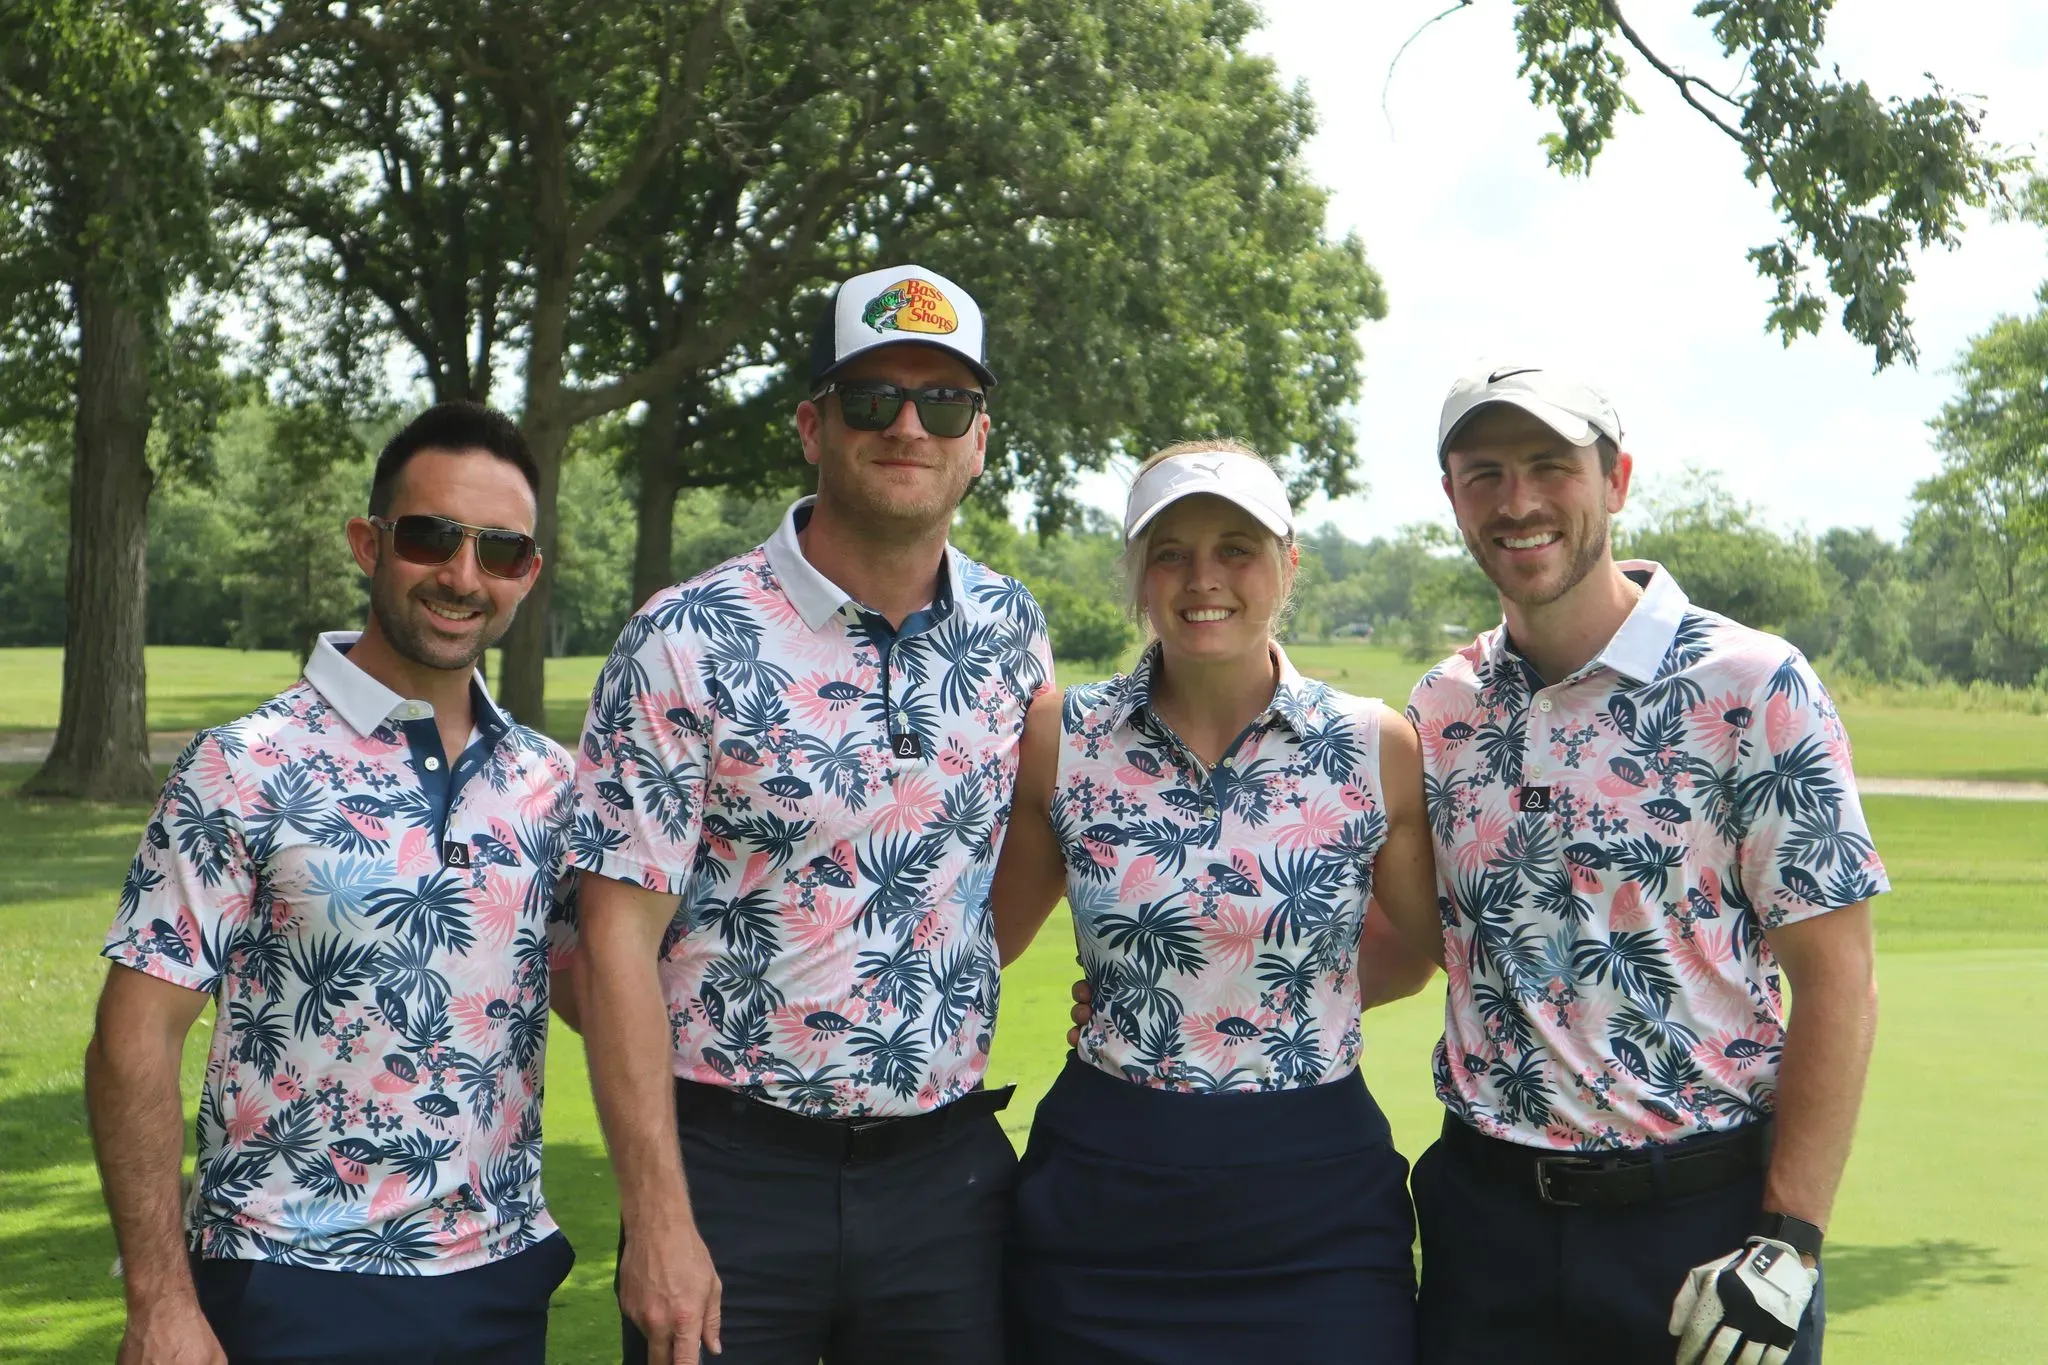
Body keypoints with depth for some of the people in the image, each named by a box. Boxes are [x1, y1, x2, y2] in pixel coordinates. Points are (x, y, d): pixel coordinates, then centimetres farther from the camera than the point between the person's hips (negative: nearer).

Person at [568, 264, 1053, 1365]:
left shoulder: (1011, 631, 5)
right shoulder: (686, 642, -9)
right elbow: (619, 934, -11)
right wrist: (658, 1220, -14)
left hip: (947, 1167, 4)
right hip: (730, 1169, -3)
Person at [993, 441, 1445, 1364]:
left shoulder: (1378, 749, -3)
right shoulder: (1061, 738, -2)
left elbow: (1418, 948, 12)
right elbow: (992, 936, 9)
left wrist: (1288, 996, 3)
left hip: (1314, 1215, 0)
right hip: (1102, 1202, 0)